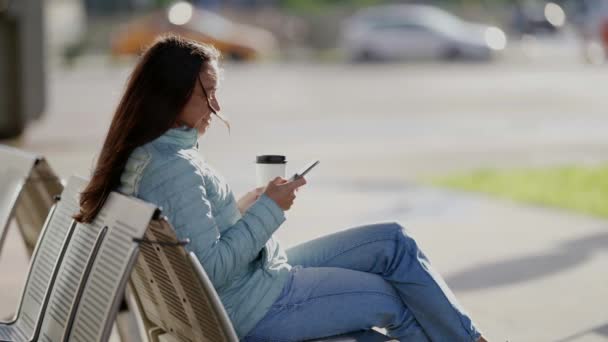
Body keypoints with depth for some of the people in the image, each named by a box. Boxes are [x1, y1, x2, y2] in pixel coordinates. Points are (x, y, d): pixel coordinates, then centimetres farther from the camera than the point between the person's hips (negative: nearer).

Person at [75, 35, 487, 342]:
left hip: (266, 270, 10)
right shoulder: (173, 169, -26)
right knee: (394, 300, 5)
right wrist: (269, 210, -19)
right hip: (256, 308, -10)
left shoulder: (144, 156, 4)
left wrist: (246, 206, 6)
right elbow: (213, 269, -28)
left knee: (395, 242, 9)